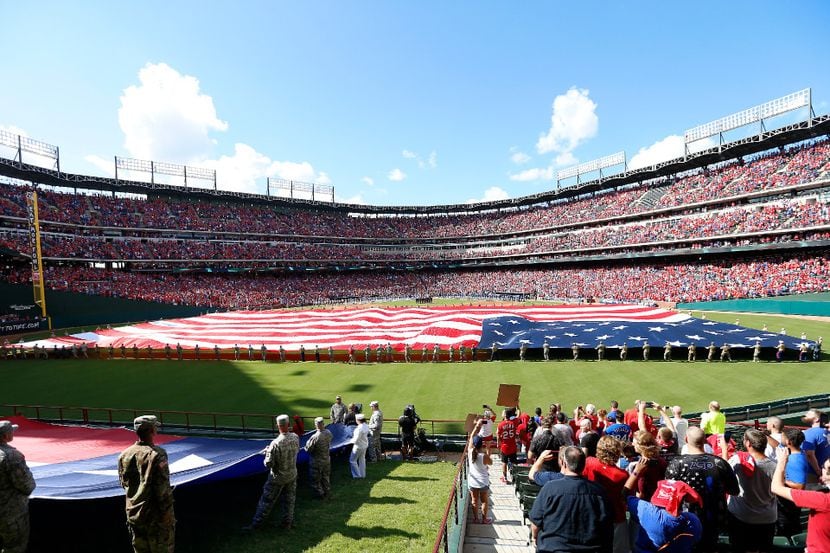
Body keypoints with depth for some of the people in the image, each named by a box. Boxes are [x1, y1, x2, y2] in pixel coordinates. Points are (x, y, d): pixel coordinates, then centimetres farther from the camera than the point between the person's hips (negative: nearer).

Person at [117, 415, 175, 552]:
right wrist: (167, 511, -11)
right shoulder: (156, 454, -20)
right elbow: (163, 487, -20)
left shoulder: (124, 455, 0)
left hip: (133, 514, 6)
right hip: (155, 515, -6)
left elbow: (124, 483, 12)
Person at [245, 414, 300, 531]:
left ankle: (256, 524, 26)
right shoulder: (295, 437, -13)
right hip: (292, 475, 5)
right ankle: (288, 523, 32)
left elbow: (268, 463, -23)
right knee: (289, 500, 19)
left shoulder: (275, 444, -30)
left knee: (266, 501, 13)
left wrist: (268, 451, -6)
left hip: (277, 478, -5)